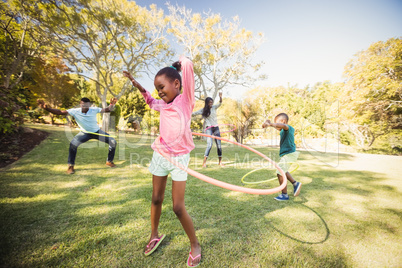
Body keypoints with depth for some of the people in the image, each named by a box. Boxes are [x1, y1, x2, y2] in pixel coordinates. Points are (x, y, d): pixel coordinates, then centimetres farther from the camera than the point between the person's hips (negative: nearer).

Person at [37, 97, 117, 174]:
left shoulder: (94, 110, -21)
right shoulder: (75, 111, -21)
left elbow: (107, 110, -24)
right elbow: (60, 112, -28)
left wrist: (112, 104, -45)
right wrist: (47, 108, -44)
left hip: (97, 132, 1)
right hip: (84, 133, 0)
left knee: (113, 142, -12)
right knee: (73, 144, -26)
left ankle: (109, 161, 10)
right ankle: (71, 166, -6)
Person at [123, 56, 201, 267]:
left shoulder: (185, 100, -8)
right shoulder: (163, 105, 8)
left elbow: (187, 65, -19)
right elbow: (150, 101, 32)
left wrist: (181, 62, 4)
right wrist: (135, 84, 25)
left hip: (179, 159, -5)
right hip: (160, 156, 6)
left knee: (178, 208, -1)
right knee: (156, 199, 17)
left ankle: (195, 245, 24)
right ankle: (154, 235, 43)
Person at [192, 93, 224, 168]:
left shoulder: (214, 107, 8)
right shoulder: (203, 110, 1)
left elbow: (220, 103, -2)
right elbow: (194, 113, -1)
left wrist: (220, 97, -19)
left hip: (216, 127, 4)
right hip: (208, 128, -4)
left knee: (219, 145, 4)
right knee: (209, 144, -17)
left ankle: (220, 161, 17)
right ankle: (204, 162, -11)